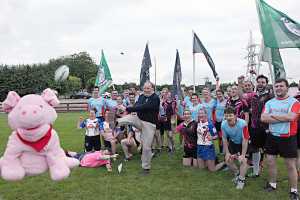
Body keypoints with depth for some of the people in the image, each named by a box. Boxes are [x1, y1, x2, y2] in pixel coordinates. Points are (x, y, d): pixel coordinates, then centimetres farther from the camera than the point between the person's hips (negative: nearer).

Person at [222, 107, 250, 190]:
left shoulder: (243, 124, -35)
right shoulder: (223, 124, -22)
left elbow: (245, 140, -26)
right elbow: (224, 139, -6)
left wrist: (243, 155, -23)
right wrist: (227, 153, -6)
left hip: (243, 143, -4)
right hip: (233, 142, 4)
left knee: (243, 160, -16)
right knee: (228, 160, 1)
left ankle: (241, 180, 5)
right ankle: (237, 173, 29)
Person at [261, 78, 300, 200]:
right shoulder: (269, 103, 4)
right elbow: (263, 118, -9)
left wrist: (273, 115, -14)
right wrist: (283, 118, -15)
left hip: (288, 138, -4)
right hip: (272, 137, 4)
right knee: (270, 162, 12)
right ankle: (272, 184, 32)